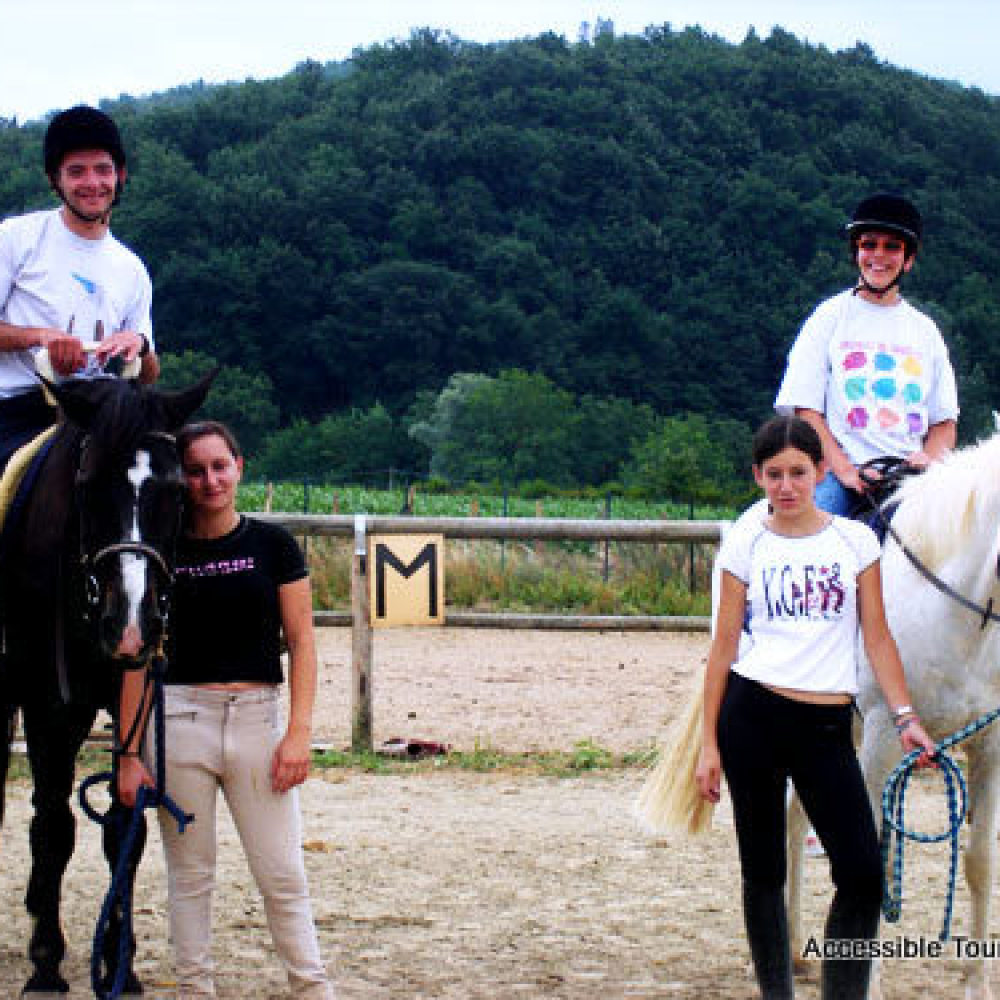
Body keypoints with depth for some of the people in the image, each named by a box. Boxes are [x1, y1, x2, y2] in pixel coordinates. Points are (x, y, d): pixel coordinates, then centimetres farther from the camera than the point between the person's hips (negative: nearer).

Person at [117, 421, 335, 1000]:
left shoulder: (273, 545, 2)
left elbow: (302, 642, 1)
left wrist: (300, 733, -8)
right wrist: (130, 753, -1)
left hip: (256, 716, -1)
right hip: (179, 718, 1)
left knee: (283, 874, 0)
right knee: (189, 872, 8)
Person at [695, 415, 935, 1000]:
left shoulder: (855, 540, 6)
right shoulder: (747, 545, 5)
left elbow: (878, 637, 6)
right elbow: (724, 646, 5)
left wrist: (906, 717, -6)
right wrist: (709, 744, 1)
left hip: (827, 727, 1)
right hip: (752, 716, 0)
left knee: (863, 874, -8)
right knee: (764, 871, 6)